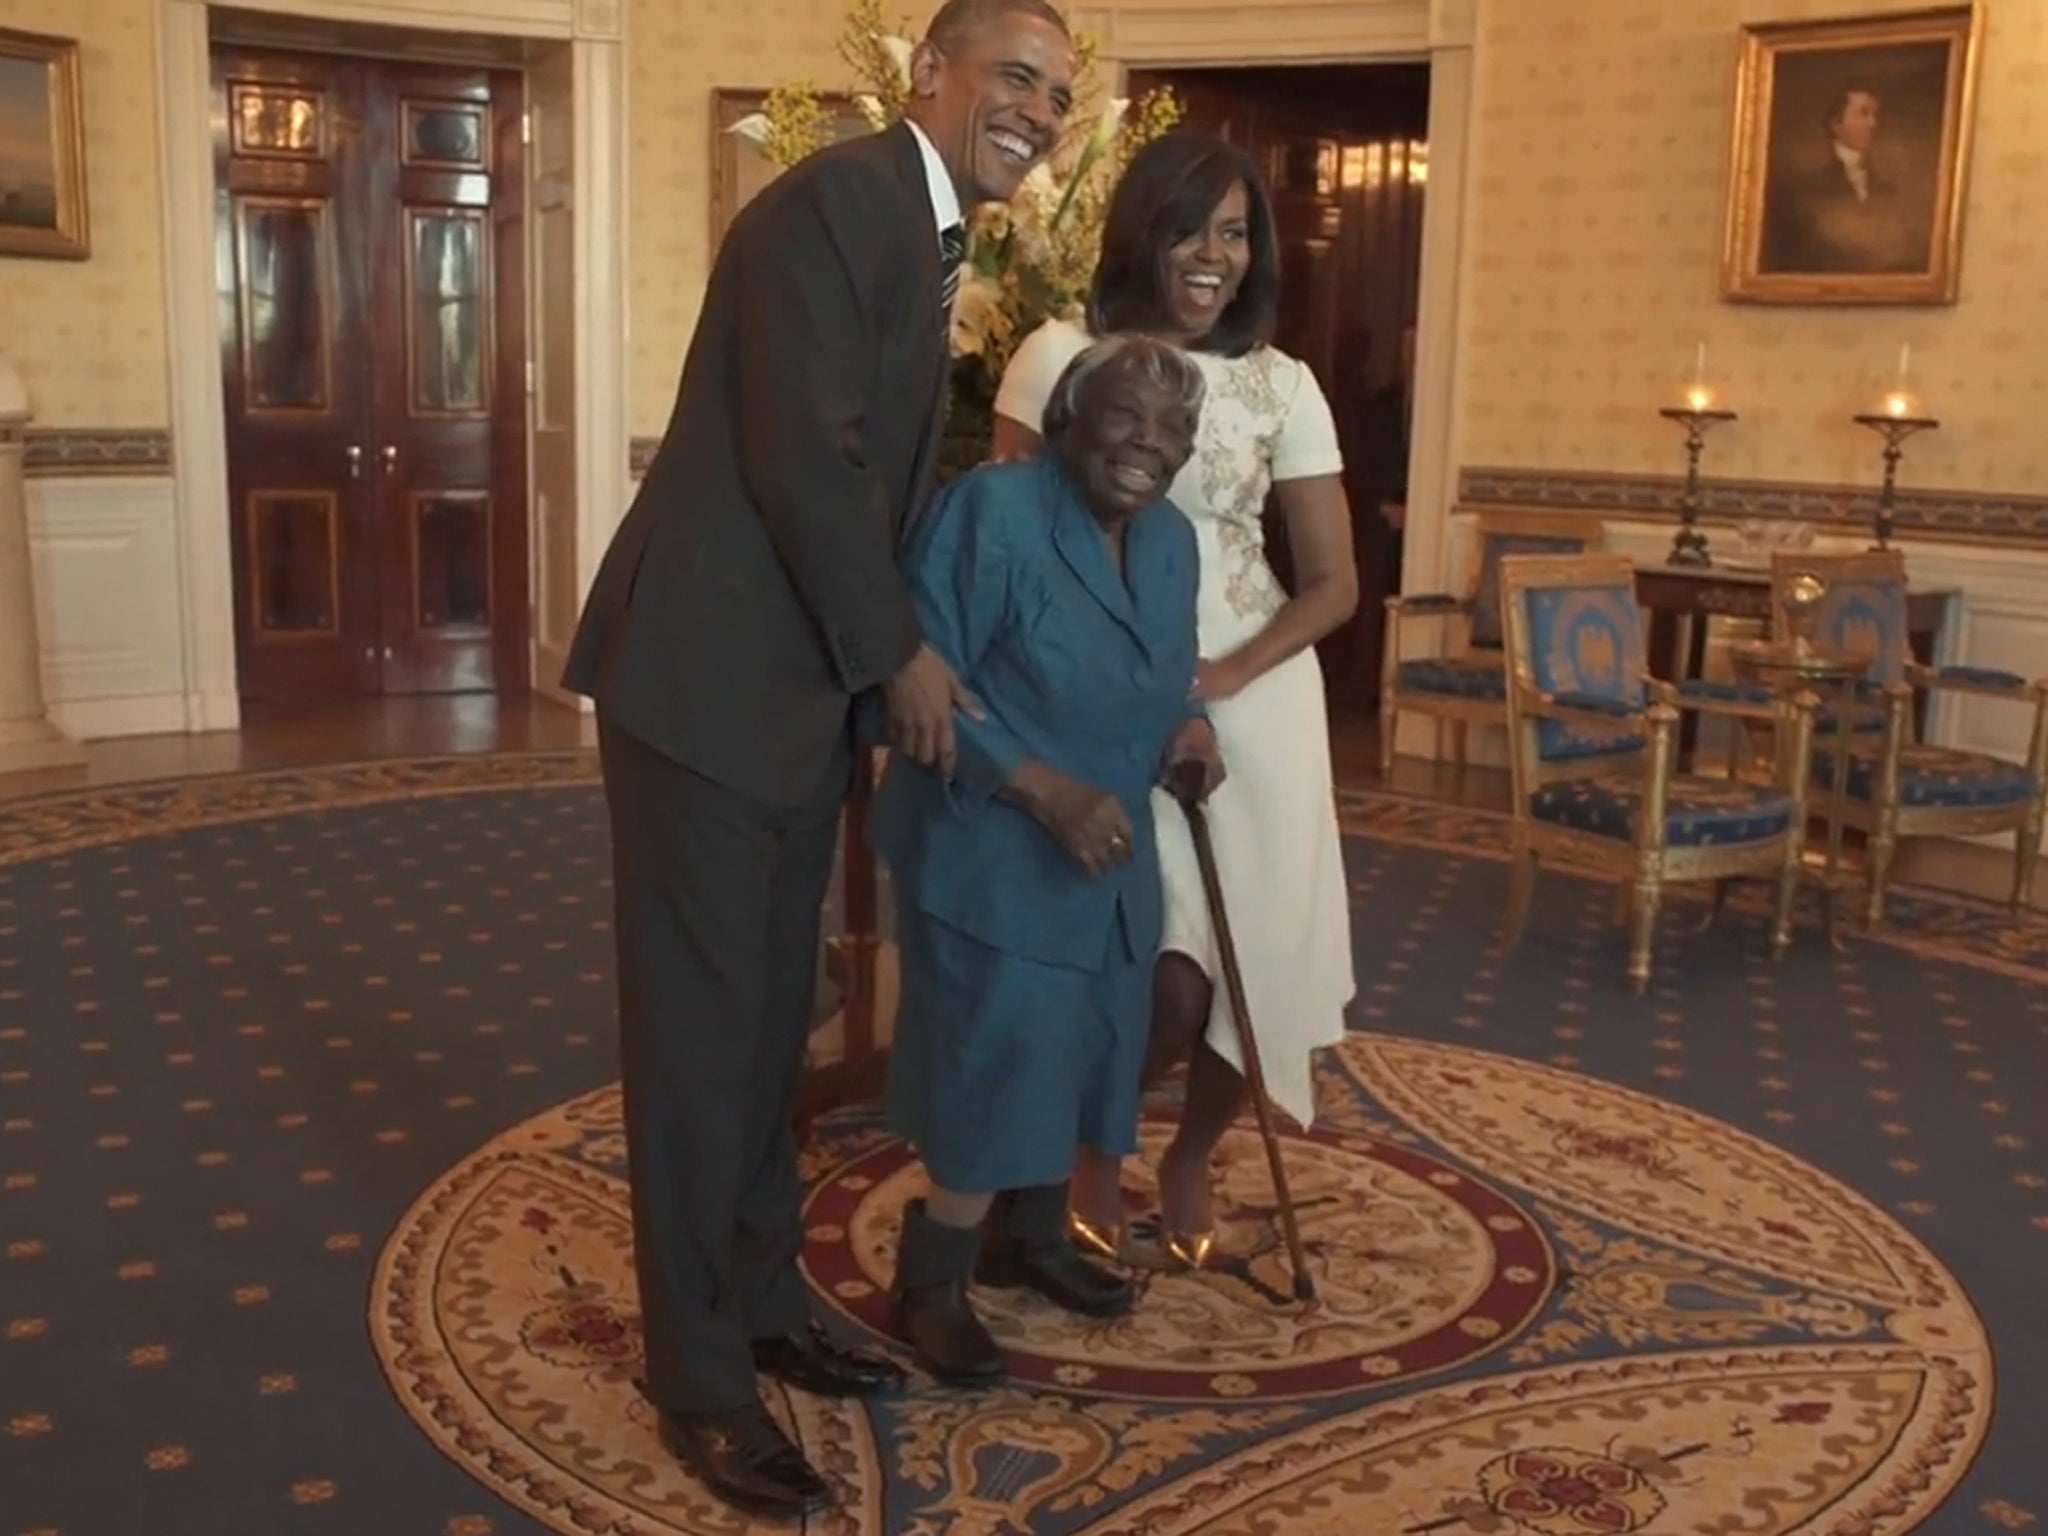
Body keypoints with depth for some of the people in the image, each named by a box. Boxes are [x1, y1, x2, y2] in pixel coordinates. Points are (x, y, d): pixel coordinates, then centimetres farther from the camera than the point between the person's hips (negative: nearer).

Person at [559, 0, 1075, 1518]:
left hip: (806, 683, 9)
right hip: (709, 675, -9)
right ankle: (700, 1375, 13)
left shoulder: (926, 233, 16)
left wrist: (894, 656, 10)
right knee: (699, 1025, 0)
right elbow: (804, 462, -20)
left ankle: (764, 1299, 30)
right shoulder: (838, 200, -14)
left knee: (771, 1016, 16)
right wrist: (902, 655, -10)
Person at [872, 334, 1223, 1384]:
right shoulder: (991, 510, -19)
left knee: (1074, 1052, 17)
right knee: (989, 1066, -5)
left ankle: (1029, 1237, 38)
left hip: (1107, 857, 8)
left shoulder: (1171, 541, 5)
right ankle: (929, 1282, 15)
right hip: (989, 854, -8)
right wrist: (1047, 792, -28)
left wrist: (1188, 725, -4)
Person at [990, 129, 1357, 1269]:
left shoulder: (1282, 384, 3)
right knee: (1163, 975, -12)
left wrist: (1222, 679, -14)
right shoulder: (1060, 355, -3)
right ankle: (1096, 1151, 22)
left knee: (1257, 951, 0)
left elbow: (1334, 583, 2)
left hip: (1251, 692, 3)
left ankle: (1192, 1157, 33)